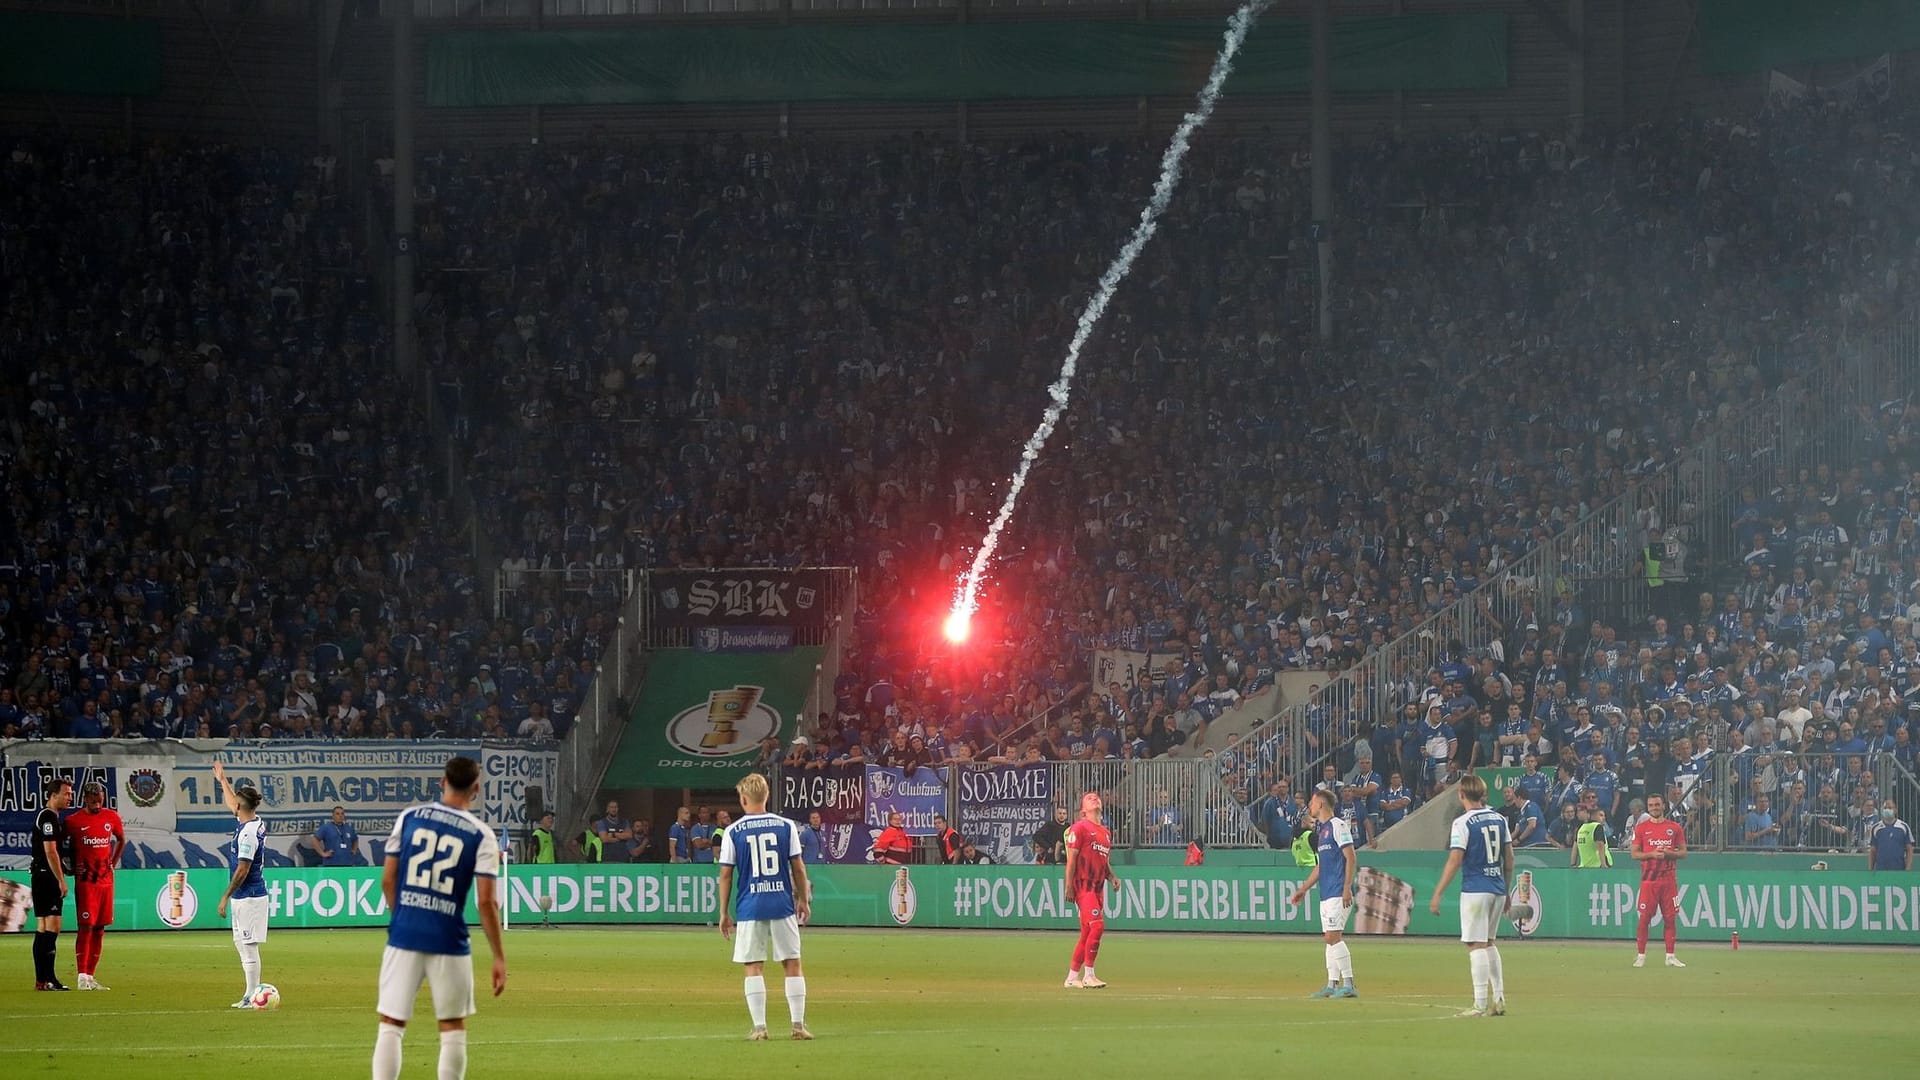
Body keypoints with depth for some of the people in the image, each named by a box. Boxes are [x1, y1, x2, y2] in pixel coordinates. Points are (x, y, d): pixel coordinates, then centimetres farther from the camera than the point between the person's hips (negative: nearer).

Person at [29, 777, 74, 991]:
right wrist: (61, 881, -18)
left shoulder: (52, 817, 19)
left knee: (43, 928, 10)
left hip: (46, 878, 11)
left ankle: (41, 979, 12)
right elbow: (50, 852, -18)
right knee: (52, 926, -13)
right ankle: (47, 979, -16)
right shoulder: (47, 817, -13)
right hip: (46, 877, -11)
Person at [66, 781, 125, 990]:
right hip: (85, 880, -5)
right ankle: (82, 976, -11)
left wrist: (113, 863, 12)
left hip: (106, 878, 5)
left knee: (99, 928, 6)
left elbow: (121, 840, 22)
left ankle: (90, 976, 10)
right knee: (85, 926, -11)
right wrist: (72, 866, 0)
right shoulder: (74, 820, -6)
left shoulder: (111, 817, 5)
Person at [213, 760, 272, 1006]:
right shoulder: (256, 824, 9)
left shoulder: (248, 833, -19)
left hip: (248, 897, -10)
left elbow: (242, 870, -21)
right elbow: (232, 804, 30)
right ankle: (249, 995, 16)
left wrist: (225, 897, -16)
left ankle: (252, 998, -8)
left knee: (249, 947, -8)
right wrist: (222, 780, 43)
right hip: (249, 896, 10)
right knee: (241, 944, 14)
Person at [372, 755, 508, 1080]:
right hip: (448, 942, -2)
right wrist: (499, 958, -1)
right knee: (453, 1028, 10)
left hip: (404, 935, 2)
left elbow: (388, 880, 6)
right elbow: (485, 902, -7)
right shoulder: (481, 835, -3)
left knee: (391, 1025, 4)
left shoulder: (408, 818, 4)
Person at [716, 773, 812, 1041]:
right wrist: (803, 901, 15)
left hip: (750, 908, -1)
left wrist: (724, 913, 7)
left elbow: (726, 874, 0)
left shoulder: (733, 832, -1)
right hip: (783, 905, 1)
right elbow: (798, 868, 3)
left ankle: (759, 1027, -1)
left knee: (754, 967, 4)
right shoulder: (786, 826, 2)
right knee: (792, 964, 6)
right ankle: (798, 1025, 4)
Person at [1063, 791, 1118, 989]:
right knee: (1097, 925, -19)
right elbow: (1071, 858, -8)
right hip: (1083, 885, -8)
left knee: (1087, 932, 9)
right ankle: (1088, 976, -15)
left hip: (1098, 887, 8)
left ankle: (1072, 977, 16)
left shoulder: (1106, 833, 20)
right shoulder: (1080, 828, -3)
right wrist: (1069, 886, -15)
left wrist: (1112, 877, 8)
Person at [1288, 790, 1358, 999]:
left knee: (1332, 936, -16)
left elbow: (1351, 856, -15)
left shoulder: (1338, 826, -8)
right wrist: (1303, 889, 26)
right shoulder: (1321, 830, 20)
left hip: (1339, 893, -10)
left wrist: (1347, 888, -22)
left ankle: (1349, 984, -18)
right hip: (1326, 894, 10)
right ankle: (1332, 985, 12)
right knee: (1329, 937, 9)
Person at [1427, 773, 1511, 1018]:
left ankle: (1480, 1004, -10)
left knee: (1477, 945, -6)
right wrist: (1506, 892, 23)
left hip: (1475, 890, -7)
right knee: (1489, 943, 18)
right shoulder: (1499, 819, 9)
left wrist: (1438, 894, -11)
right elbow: (1509, 858, 13)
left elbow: (1454, 862, -15)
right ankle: (1499, 998, 15)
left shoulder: (1463, 823, -10)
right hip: (1497, 889, 7)